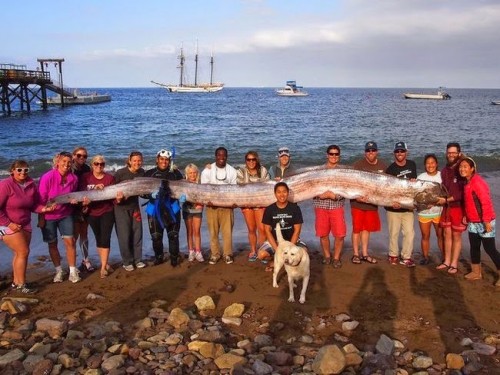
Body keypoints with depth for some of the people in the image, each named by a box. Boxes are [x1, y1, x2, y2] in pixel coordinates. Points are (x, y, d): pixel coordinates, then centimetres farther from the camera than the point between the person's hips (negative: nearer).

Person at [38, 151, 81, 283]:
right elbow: (41, 199, -14)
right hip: (48, 216, -2)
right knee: (52, 243, 8)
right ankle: (59, 271, 23)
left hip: (65, 214, 2)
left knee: (70, 241, -3)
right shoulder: (47, 177, -21)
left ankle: (73, 271, 7)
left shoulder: (73, 178, -9)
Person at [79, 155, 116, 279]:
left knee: (105, 239, -7)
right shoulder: (85, 177, 0)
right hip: (92, 213, 2)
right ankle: (105, 264, 25)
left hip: (107, 212, -2)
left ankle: (103, 267, 0)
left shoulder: (110, 178, -1)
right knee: (99, 239, 12)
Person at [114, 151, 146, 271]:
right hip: (121, 207, -4)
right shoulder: (120, 173, -17)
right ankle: (127, 262, 12)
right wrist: (117, 197, -27)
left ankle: (137, 259, 21)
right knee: (124, 235, -1)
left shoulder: (141, 172, -3)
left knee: (137, 233, 8)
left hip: (134, 206, 4)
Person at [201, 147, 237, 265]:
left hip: (227, 205, 0)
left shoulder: (232, 171, 4)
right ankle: (214, 254, 14)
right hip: (211, 205, 0)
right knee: (213, 231, 4)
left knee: (227, 231, -1)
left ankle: (228, 254, 9)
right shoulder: (208, 170, 1)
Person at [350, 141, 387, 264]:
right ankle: (356, 254, 13)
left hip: (372, 203, 4)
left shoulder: (382, 166, 5)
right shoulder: (358, 165, -9)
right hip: (358, 202, -4)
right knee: (357, 229, 2)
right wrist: (357, 196, -25)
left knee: (367, 228, 13)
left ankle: (365, 254, 23)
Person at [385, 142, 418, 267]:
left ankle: (406, 257, 10)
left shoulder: (412, 165, 7)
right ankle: (393, 255, 20)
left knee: (409, 233, 0)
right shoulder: (390, 169, -7)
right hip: (394, 207, -3)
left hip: (408, 207, 3)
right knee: (394, 233, 4)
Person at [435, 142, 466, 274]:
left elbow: (464, 192, -17)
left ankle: (454, 264, 11)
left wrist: (447, 199, -17)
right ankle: (446, 261, 20)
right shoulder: (445, 170, 9)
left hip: (458, 207, -6)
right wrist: (436, 200, 0)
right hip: (446, 207, 6)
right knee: (447, 234, 11)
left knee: (456, 236, 3)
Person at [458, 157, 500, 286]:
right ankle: (476, 272, 27)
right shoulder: (467, 182, 9)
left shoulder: (477, 182, -20)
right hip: (473, 222, 9)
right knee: (474, 247, 15)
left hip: (484, 222, -9)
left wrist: (487, 221, -25)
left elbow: (486, 202, -24)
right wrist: (466, 217, 17)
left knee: (490, 249, -1)